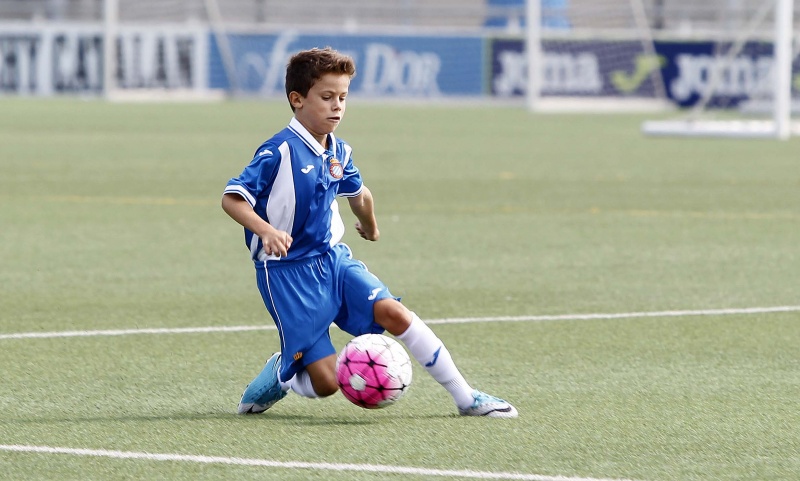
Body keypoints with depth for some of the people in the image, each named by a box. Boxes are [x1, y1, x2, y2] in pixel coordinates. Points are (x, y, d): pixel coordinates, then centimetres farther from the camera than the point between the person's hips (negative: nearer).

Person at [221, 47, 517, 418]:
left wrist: (370, 227, 44)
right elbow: (232, 199, -21)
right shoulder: (279, 153, -17)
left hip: (333, 259, 6)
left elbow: (358, 193, 28)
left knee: (393, 312, -17)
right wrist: (266, 231, -36)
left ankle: (466, 398, -10)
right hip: (287, 272, -6)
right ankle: (279, 376, 24)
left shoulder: (339, 154, 6)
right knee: (326, 382, -11)